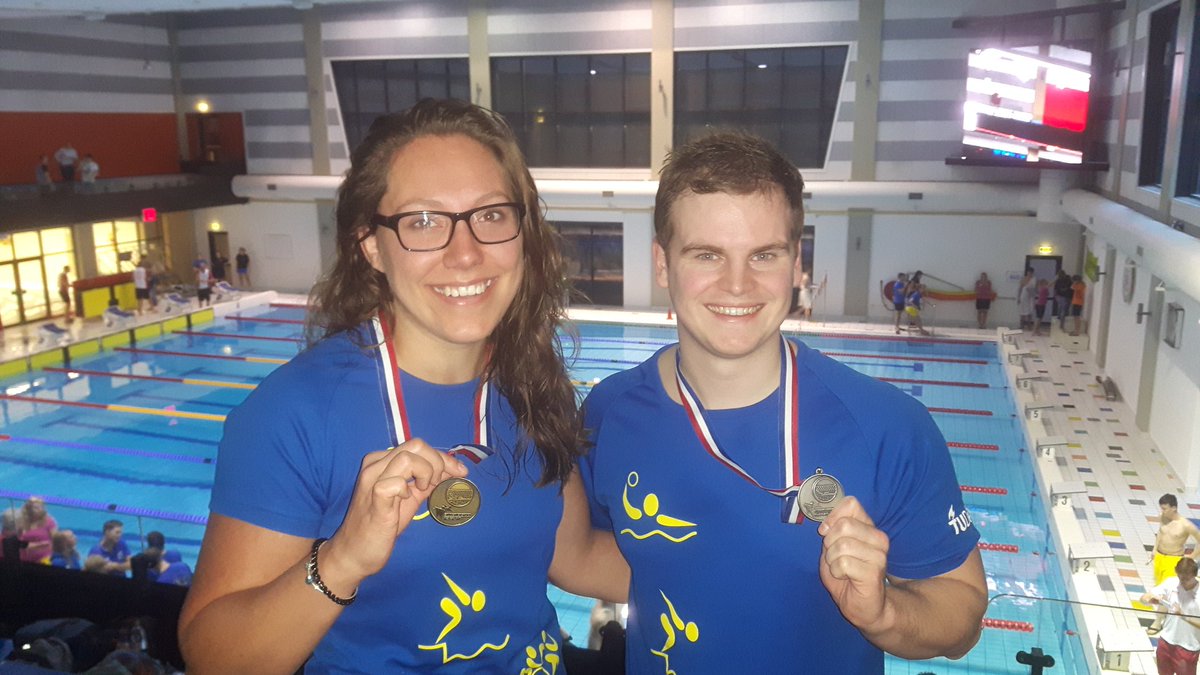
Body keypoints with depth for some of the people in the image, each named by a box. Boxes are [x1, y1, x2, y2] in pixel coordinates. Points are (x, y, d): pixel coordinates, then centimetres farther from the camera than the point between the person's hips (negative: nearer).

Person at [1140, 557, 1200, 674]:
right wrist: (1151, 600, -28)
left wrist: (1183, 615, -30)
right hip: (1166, 641, 4)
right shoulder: (1171, 583, -10)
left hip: (1188, 647, -4)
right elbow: (1144, 598, -6)